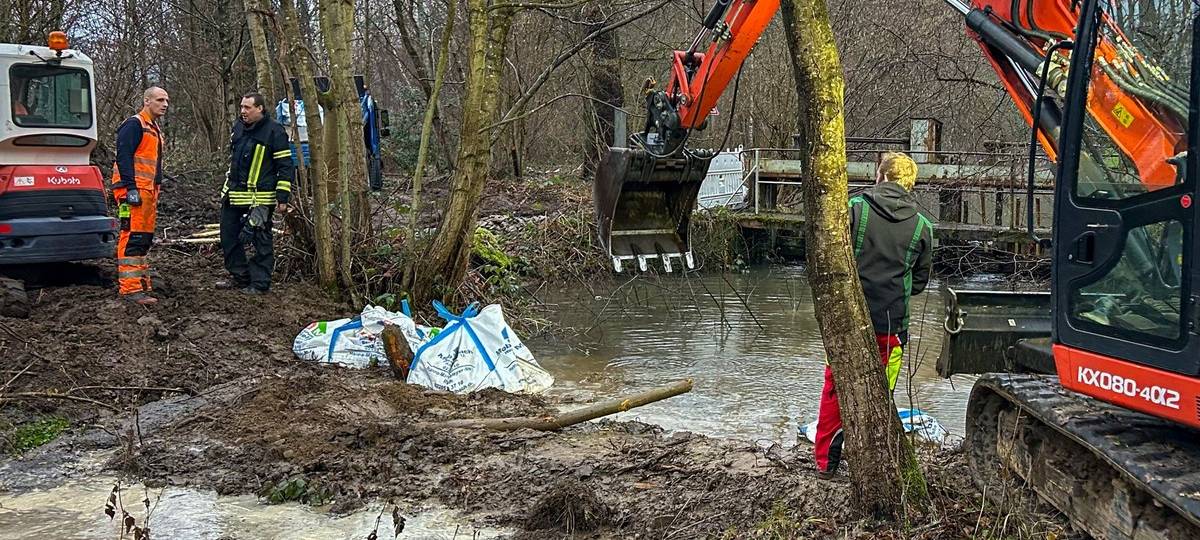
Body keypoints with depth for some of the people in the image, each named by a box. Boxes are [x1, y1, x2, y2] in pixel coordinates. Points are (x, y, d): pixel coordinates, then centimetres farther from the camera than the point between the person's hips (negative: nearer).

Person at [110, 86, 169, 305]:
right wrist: (130, 188, -23)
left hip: (148, 192, 10)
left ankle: (142, 283, 20)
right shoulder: (134, 124, -8)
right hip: (134, 191, -10)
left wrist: (156, 192, 23)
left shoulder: (155, 130, 23)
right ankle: (130, 287, -14)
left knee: (145, 238, 13)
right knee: (132, 238, -12)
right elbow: (123, 156, -17)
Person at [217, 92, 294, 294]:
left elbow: (285, 166, -10)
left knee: (261, 240, -2)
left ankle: (260, 283, 7)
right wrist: (227, 188, 25)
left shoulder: (274, 131, -10)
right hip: (234, 195, 8)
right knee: (229, 236, 13)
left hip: (260, 198, -8)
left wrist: (283, 197, -14)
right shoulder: (238, 128, 12)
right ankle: (239, 276, 25)